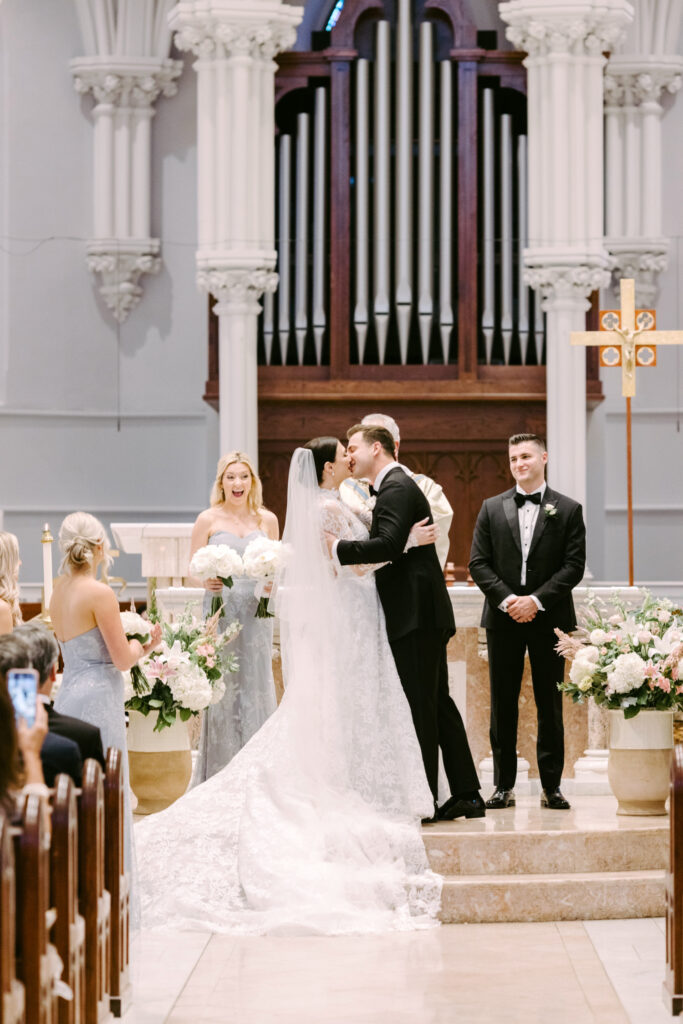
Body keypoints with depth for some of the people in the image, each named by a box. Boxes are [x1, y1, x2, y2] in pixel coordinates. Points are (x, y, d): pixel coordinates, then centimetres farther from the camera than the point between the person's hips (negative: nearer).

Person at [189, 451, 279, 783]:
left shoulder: (267, 520, 10)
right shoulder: (208, 520, 2)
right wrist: (206, 581, -18)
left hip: (255, 612, 2)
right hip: (220, 611, -2)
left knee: (256, 684, 2)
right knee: (221, 685, -4)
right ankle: (219, 773, 2)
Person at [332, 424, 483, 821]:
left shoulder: (396, 488, -12)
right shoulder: (398, 485, 21)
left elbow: (388, 545, -25)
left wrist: (337, 548, -19)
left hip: (415, 614, -11)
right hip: (424, 613, 11)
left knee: (420, 707, -8)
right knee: (438, 703, 12)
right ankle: (466, 794, 14)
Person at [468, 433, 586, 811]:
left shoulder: (567, 510, 3)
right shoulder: (492, 508, 8)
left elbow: (574, 566, -3)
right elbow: (478, 563, 3)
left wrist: (537, 600, -14)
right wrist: (507, 599, -11)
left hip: (549, 618, -2)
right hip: (503, 619, 2)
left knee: (550, 705, 2)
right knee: (503, 705, 4)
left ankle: (552, 786, 8)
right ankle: (504, 786, 8)